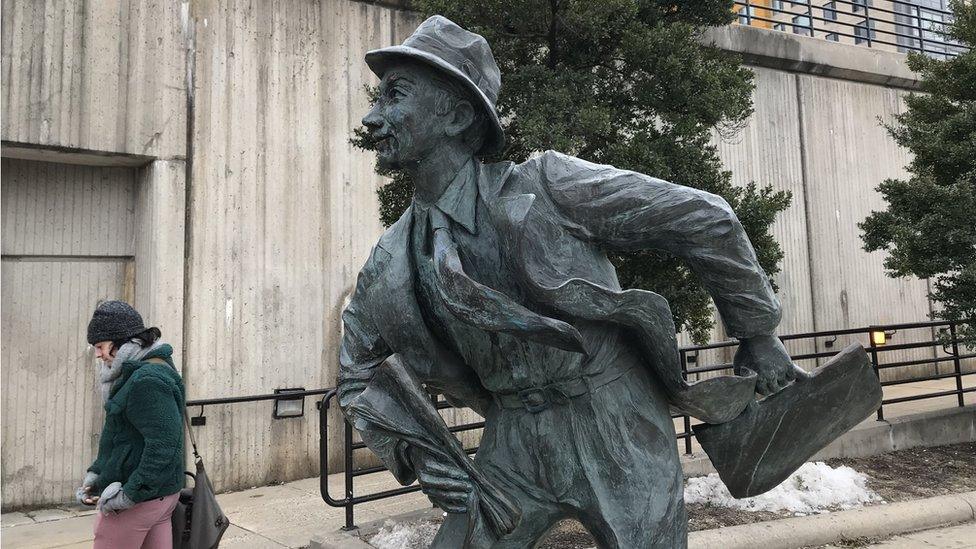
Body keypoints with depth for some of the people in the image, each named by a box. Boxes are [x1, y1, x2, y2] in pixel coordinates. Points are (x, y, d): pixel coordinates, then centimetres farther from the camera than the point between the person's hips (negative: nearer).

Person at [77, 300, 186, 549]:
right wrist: (95, 472, 11)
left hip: (140, 497, -9)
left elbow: (163, 444, -26)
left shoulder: (147, 381, -21)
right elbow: (123, 435, 19)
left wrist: (130, 493, -21)